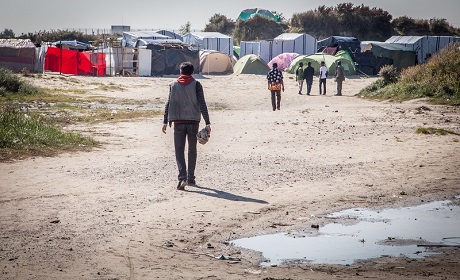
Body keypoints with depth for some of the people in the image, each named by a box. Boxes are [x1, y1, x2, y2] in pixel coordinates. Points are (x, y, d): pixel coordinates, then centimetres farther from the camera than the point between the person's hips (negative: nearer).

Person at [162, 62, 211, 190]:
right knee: (192, 150, 14)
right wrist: (207, 123, -8)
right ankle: (190, 179, 20)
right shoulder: (196, 85, 0)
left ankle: (182, 178, -22)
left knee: (179, 151, -3)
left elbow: (168, 104, 6)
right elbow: (202, 104, -7)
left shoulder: (174, 85, 6)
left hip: (178, 122, 0)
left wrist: (165, 122, 13)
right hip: (193, 122, 0)